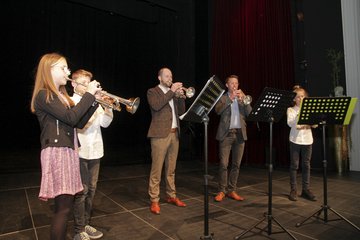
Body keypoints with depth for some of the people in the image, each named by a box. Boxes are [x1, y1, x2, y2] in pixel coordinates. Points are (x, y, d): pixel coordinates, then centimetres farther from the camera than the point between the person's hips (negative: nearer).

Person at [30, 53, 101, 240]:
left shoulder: (61, 95, 19)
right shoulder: (43, 95, -8)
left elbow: (79, 123, 12)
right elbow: (71, 118, -20)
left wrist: (95, 100, 4)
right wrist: (89, 94, -12)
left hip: (68, 151, 9)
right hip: (56, 152, -9)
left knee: (66, 204, 13)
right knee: (63, 207, -6)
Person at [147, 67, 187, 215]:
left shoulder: (173, 93, 20)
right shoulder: (153, 92, 2)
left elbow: (181, 112, 14)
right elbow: (156, 105, -19)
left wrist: (181, 97, -2)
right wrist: (171, 91, -15)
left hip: (174, 134, 6)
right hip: (160, 135, -6)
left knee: (171, 169, 12)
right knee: (156, 169, -4)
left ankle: (171, 196, 23)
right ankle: (154, 201, 5)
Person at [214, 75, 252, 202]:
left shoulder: (243, 98, 15)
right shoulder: (222, 98, 6)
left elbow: (250, 113, 2)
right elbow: (218, 111, -13)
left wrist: (244, 100, -11)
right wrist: (230, 99, -18)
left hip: (240, 134, 4)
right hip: (226, 133, -3)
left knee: (236, 164, 6)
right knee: (223, 164, -5)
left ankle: (231, 190, 18)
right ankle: (222, 191, 8)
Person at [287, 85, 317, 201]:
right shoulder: (291, 110, 1)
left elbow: (314, 124, 1)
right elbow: (290, 124, -15)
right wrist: (299, 114, -21)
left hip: (307, 140, 3)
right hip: (295, 140, -3)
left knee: (306, 165, 8)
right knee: (294, 165, 2)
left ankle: (306, 189, 18)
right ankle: (293, 190, 10)